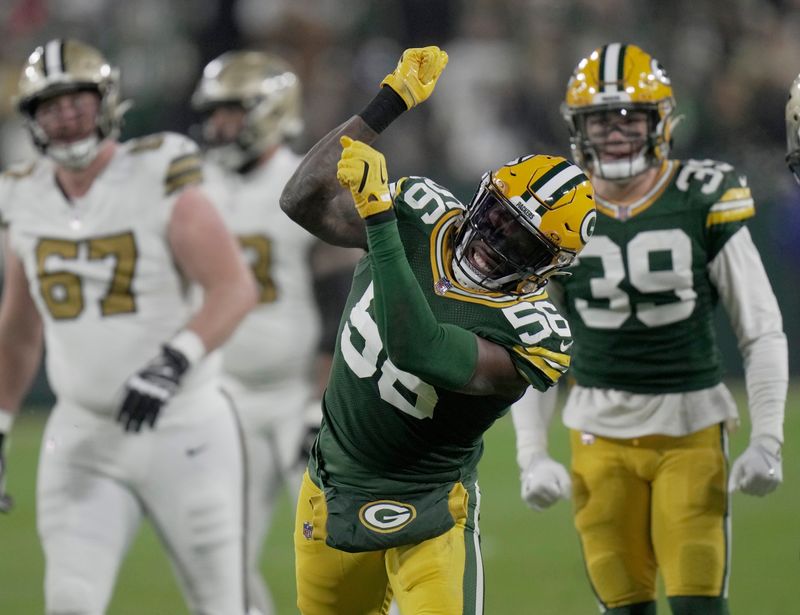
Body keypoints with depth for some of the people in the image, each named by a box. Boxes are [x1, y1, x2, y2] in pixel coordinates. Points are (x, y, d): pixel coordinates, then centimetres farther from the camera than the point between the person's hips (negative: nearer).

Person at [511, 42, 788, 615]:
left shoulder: (705, 202, -5)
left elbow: (763, 333, 0)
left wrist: (768, 439, -7)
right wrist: (532, 455, 2)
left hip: (692, 425, -2)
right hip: (601, 434, 2)